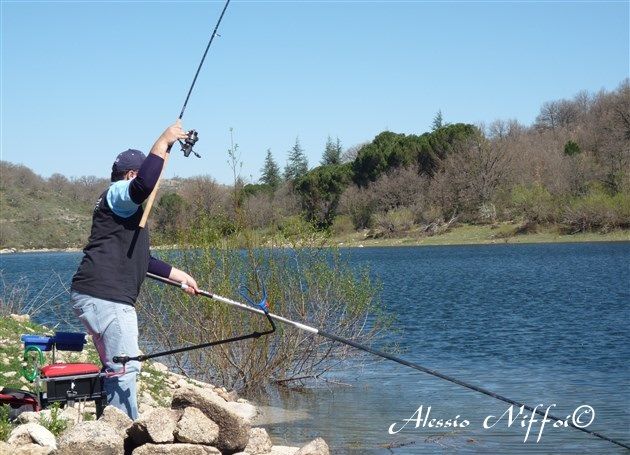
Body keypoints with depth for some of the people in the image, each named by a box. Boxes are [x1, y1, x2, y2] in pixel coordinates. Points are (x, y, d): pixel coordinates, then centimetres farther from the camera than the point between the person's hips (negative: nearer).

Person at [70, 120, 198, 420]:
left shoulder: (125, 210, 29)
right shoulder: (117, 193, -4)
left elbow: (141, 260, 35)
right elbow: (144, 184, -29)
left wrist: (178, 275, 36)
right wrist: (163, 142, -20)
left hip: (94, 297, 11)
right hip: (105, 298, -11)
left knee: (114, 368, 15)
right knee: (125, 369, -9)